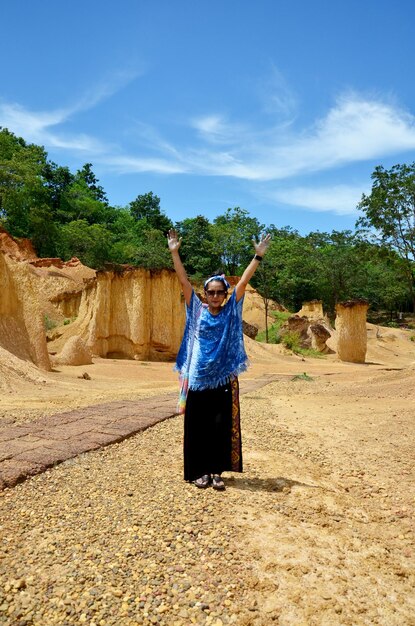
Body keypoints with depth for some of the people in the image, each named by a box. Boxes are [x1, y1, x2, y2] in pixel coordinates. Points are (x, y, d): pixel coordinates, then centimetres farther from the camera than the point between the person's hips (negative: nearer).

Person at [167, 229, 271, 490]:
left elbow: (244, 281, -3)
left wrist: (259, 256, -7)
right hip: (198, 377, 0)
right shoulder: (197, 310, 3)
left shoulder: (231, 311, 4)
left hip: (224, 378, 1)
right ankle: (200, 471, 21)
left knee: (222, 426, 6)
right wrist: (175, 252, -9)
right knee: (198, 425, 7)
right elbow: (184, 281, -3)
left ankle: (217, 471, 20)